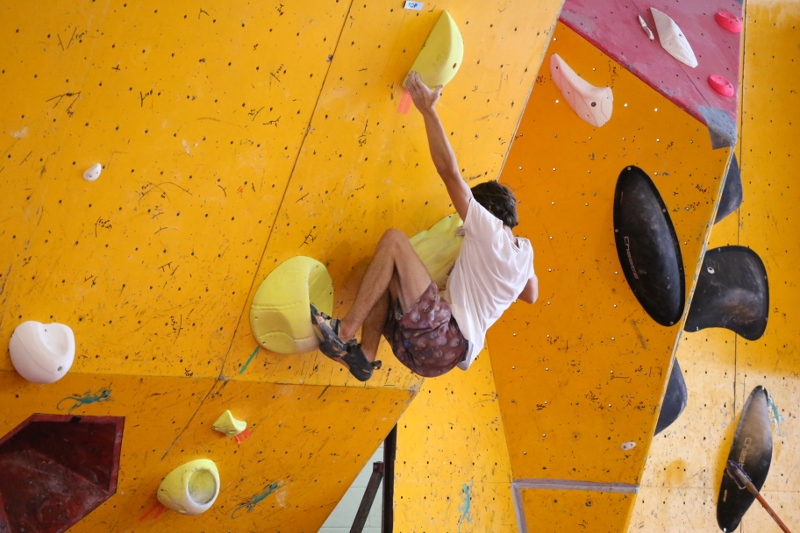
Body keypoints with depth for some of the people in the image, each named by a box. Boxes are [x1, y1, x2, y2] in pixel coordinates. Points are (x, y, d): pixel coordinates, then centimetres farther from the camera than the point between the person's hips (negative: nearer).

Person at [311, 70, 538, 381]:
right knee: (386, 271, 17)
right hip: (448, 350, 10)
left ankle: (345, 332, -18)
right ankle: (364, 357, 0)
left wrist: (428, 110, -6)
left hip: (440, 340, -10)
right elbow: (531, 295, 39)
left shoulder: (490, 231, -2)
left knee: (393, 239, -12)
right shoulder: (524, 251, 20)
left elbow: (449, 171, -8)